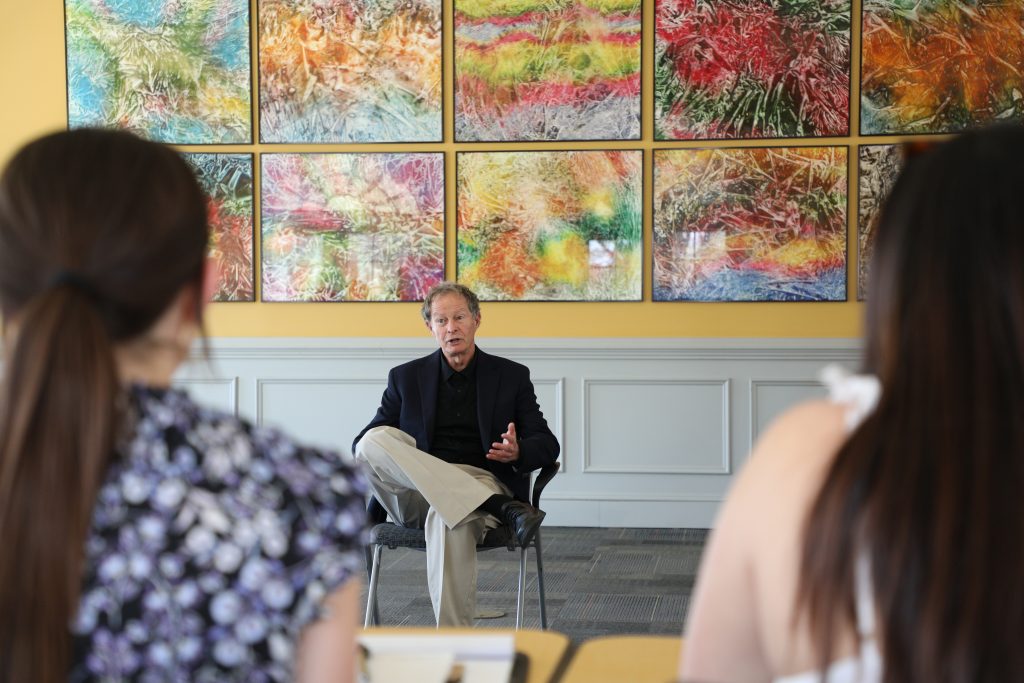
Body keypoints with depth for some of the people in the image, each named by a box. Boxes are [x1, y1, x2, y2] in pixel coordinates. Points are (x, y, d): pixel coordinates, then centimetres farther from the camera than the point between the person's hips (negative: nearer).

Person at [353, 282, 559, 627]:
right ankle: (504, 508, -36)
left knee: (446, 518, -41)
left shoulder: (511, 376, 13)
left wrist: (518, 452, -16)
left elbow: (548, 444, 10)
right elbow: (361, 443, 14)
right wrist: (375, 454, -13)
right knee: (375, 440, -30)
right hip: (417, 495, 3)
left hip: (484, 482, -3)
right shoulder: (406, 377, 16)